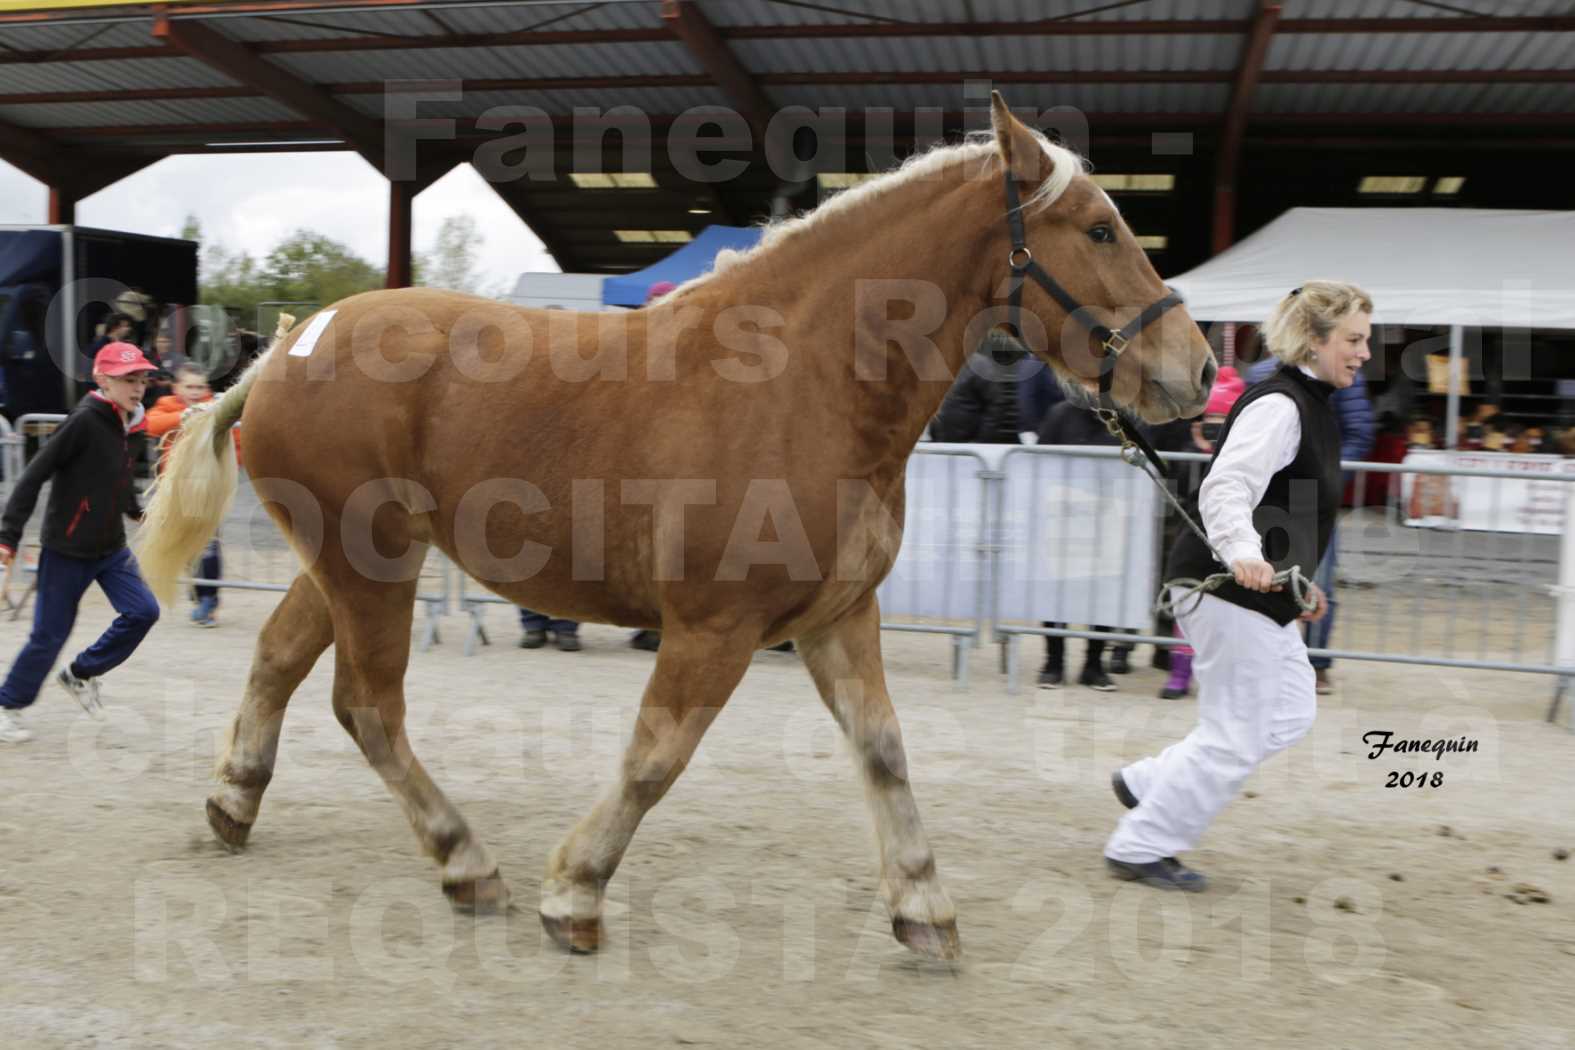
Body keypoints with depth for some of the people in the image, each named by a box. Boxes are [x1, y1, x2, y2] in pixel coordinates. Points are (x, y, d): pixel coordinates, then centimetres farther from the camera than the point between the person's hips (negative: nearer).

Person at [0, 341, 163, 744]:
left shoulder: (123, 424, 3)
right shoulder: (84, 421, -19)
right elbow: (35, 475, -19)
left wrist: (135, 510, 32)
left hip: (110, 546, 7)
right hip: (67, 548, -7)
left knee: (143, 611, -3)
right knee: (50, 634, 2)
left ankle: (80, 674, 18)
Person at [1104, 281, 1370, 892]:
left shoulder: (1312, 407, 16)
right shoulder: (1279, 405, -16)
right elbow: (1225, 490, -30)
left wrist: (1299, 583, 27)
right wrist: (1243, 554, -47)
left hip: (1260, 591, 11)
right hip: (1232, 590, -11)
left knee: (1291, 712, 17)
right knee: (1236, 736, -3)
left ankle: (1147, 783, 21)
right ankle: (1139, 848, 10)